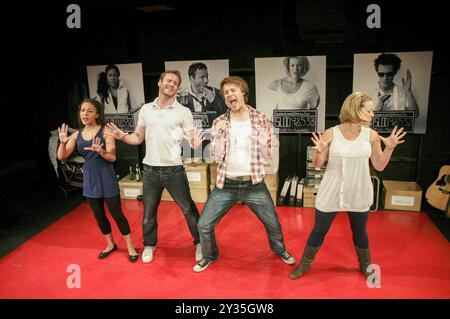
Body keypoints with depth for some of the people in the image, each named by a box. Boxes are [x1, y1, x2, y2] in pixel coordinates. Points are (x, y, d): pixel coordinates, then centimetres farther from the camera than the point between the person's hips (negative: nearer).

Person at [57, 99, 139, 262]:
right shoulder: (77, 135, 4)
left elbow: (112, 157, -14)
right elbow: (61, 157, -2)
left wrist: (101, 151, -35)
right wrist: (63, 142, -21)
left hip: (106, 177, -5)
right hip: (89, 178, 5)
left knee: (116, 213, 1)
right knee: (99, 215, 15)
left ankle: (130, 247, 17)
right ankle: (110, 244, 36)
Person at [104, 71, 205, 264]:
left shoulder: (183, 112, -5)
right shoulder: (146, 109, 5)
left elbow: (192, 140, -6)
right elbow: (138, 138, 9)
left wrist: (195, 143, -30)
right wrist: (122, 136, -10)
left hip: (174, 170, -3)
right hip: (150, 170, 3)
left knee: (188, 209, 8)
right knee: (148, 212, 16)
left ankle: (200, 243, 28)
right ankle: (149, 245, 38)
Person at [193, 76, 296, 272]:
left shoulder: (261, 120, -3)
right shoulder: (219, 122, -1)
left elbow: (267, 157, -2)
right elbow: (217, 158, -6)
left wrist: (261, 139, -20)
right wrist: (220, 134, -20)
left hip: (254, 184, 0)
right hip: (226, 185, 1)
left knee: (273, 224, 11)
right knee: (204, 225, 0)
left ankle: (280, 250, 44)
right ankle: (209, 256, 30)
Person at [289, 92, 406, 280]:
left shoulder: (371, 136, -4)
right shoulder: (331, 134, -12)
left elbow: (379, 166, 3)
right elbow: (317, 164, -5)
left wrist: (390, 148, -11)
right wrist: (319, 152, -26)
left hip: (359, 194, 2)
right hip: (331, 193, -2)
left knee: (360, 231, 19)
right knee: (319, 230, 11)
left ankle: (365, 265, 45)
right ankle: (305, 263, 32)